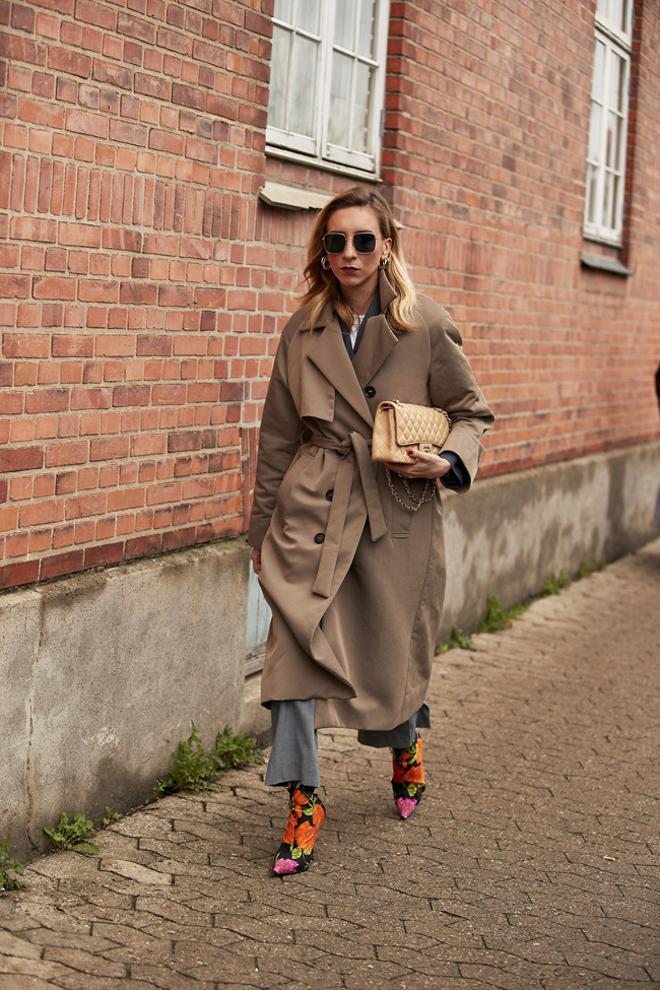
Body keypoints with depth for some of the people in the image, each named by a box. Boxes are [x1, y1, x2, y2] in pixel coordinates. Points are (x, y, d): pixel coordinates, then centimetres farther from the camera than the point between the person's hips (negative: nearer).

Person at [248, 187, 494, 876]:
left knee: (390, 655, 10)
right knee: (294, 639, -12)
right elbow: (278, 438, 11)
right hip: (312, 509, 2)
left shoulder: (426, 328, -3)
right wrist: (262, 532, 13)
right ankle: (304, 800, 1)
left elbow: (471, 411, 7)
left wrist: (447, 461, -14)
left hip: (397, 514, -1)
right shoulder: (303, 332, 4)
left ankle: (405, 742, 44)